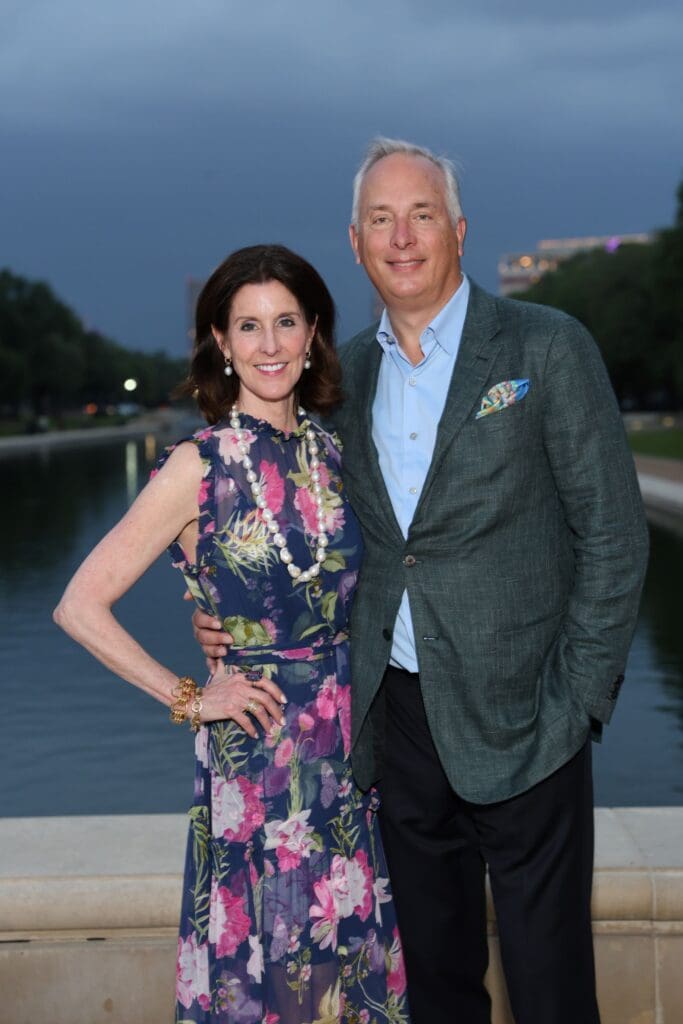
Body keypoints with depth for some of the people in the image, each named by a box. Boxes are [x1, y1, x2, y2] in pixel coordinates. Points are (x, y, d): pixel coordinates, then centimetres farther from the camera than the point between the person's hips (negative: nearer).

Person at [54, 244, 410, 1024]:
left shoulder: (335, 451, 4)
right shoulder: (198, 468, -10)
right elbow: (80, 607, -12)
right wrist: (186, 698, -9)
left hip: (350, 736, 4)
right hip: (256, 746, -4)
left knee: (356, 946, 14)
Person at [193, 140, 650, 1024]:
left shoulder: (546, 347, -5)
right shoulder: (347, 372, 9)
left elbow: (613, 533, -7)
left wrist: (576, 701, -11)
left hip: (518, 717, -4)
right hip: (400, 712, 5)